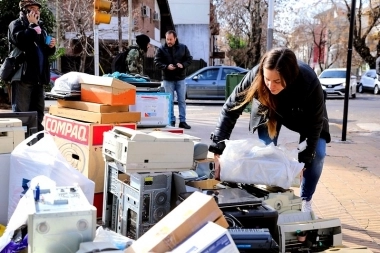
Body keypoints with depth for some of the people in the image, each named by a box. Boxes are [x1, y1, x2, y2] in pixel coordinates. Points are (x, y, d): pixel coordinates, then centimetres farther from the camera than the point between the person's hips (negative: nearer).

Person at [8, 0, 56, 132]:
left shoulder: (40, 27, 21)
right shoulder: (16, 25, 0)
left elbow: (46, 52, 27)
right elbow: (22, 42, -22)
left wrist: (51, 46, 5)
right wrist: (33, 26, -10)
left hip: (38, 76, 7)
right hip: (23, 76, -7)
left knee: (38, 111, 12)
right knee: (21, 111, -5)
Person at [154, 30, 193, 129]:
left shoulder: (183, 48, 2)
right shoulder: (162, 49, -3)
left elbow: (189, 59, 4)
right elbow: (157, 61, -5)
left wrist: (183, 65, -16)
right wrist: (166, 66, -22)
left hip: (180, 78, 1)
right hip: (168, 79, -1)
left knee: (182, 100, 4)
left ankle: (182, 121, 11)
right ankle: (171, 121, 12)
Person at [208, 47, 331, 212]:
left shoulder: (310, 83, -42)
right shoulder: (256, 75, -39)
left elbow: (315, 124, -28)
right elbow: (231, 108, -31)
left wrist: (303, 160, -28)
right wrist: (218, 150, -37)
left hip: (303, 115, -1)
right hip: (268, 111, 1)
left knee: (317, 153, -11)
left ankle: (306, 200, 9)